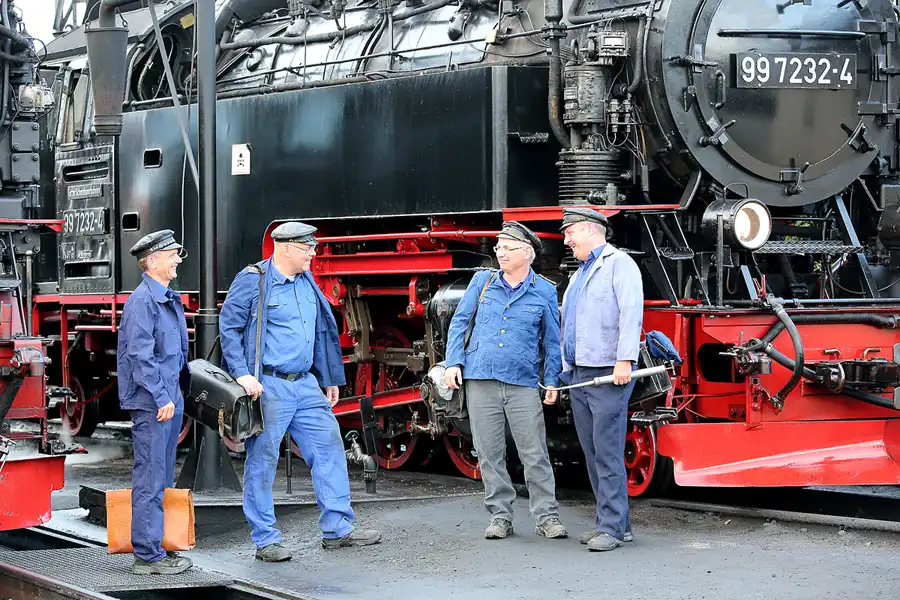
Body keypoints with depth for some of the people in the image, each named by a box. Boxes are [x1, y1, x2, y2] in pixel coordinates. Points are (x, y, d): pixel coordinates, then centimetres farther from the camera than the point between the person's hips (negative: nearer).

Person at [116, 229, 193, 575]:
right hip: (151, 402, -10)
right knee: (150, 479, -7)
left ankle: (160, 548, 20)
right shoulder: (142, 300, -13)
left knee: (165, 478, 13)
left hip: (170, 399, 10)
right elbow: (140, 355, -19)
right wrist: (162, 398, -21)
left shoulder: (169, 299, 16)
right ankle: (147, 556, -4)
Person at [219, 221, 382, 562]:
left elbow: (321, 333, 22)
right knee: (262, 461, -1)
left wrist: (329, 379, 22)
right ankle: (265, 540, 6)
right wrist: (242, 374, -18)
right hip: (268, 386, -7)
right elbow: (228, 327, -10)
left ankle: (337, 529, 12)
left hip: (305, 384, 7)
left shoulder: (306, 282, 13)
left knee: (329, 446, 5)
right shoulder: (253, 281, -8)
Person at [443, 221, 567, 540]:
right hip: (480, 381, 2)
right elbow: (459, 321, 11)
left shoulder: (545, 291, 5)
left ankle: (547, 517, 4)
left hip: (523, 384, -2)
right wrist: (453, 362, 1)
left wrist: (552, 382, 3)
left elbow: (552, 340, 10)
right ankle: (500, 517, 13)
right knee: (489, 454, 5)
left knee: (535, 454, -3)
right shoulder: (483, 281, 8)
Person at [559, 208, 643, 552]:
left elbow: (631, 313, -16)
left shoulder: (619, 264, -5)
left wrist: (624, 360, -25)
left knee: (607, 452, -11)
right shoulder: (579, 275, 23)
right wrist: (565, 370, 19)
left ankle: (612, 528, -9)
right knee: (592, 454, 8)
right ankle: (616, 523, 13)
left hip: (608, 376, -9)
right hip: (579, 376, 9)